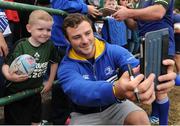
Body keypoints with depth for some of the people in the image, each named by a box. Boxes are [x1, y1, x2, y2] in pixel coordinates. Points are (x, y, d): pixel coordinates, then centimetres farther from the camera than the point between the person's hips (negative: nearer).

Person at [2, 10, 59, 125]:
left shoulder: (50, 45, -9)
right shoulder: (21, 46, -19)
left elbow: (54, 62, 9)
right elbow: (6, 65, -18)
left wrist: (50, 82, 11)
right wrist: (9, 76, -39)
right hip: (15, 92, -4)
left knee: (35, 120, 18)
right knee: (16, 120, 7)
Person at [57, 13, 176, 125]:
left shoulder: (114, 51, -13)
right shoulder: (66, 68, -19)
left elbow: (137, 68, -30)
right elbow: (80, 91, -40)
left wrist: (156, 75, -57)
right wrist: (116, 91, -62)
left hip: (115, 105, 1)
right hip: (86, 115, 0)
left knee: (141, 118, -27)